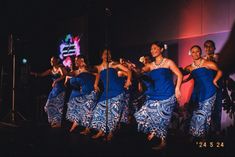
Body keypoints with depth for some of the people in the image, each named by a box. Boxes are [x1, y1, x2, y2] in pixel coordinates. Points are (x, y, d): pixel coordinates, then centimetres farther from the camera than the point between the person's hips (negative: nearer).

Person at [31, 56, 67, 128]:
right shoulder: (51, 70, 14)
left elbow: (64, 76, -24)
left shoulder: (61, 68, -7)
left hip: (60, 89, -8)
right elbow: (42, 74, 11)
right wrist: (35, 74, -6)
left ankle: (58, 123, -1)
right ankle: (54, 121, 18)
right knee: (50, 105, 7)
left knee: (58, 106, -7)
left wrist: (56, 81, -29)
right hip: (54, 89, 8)